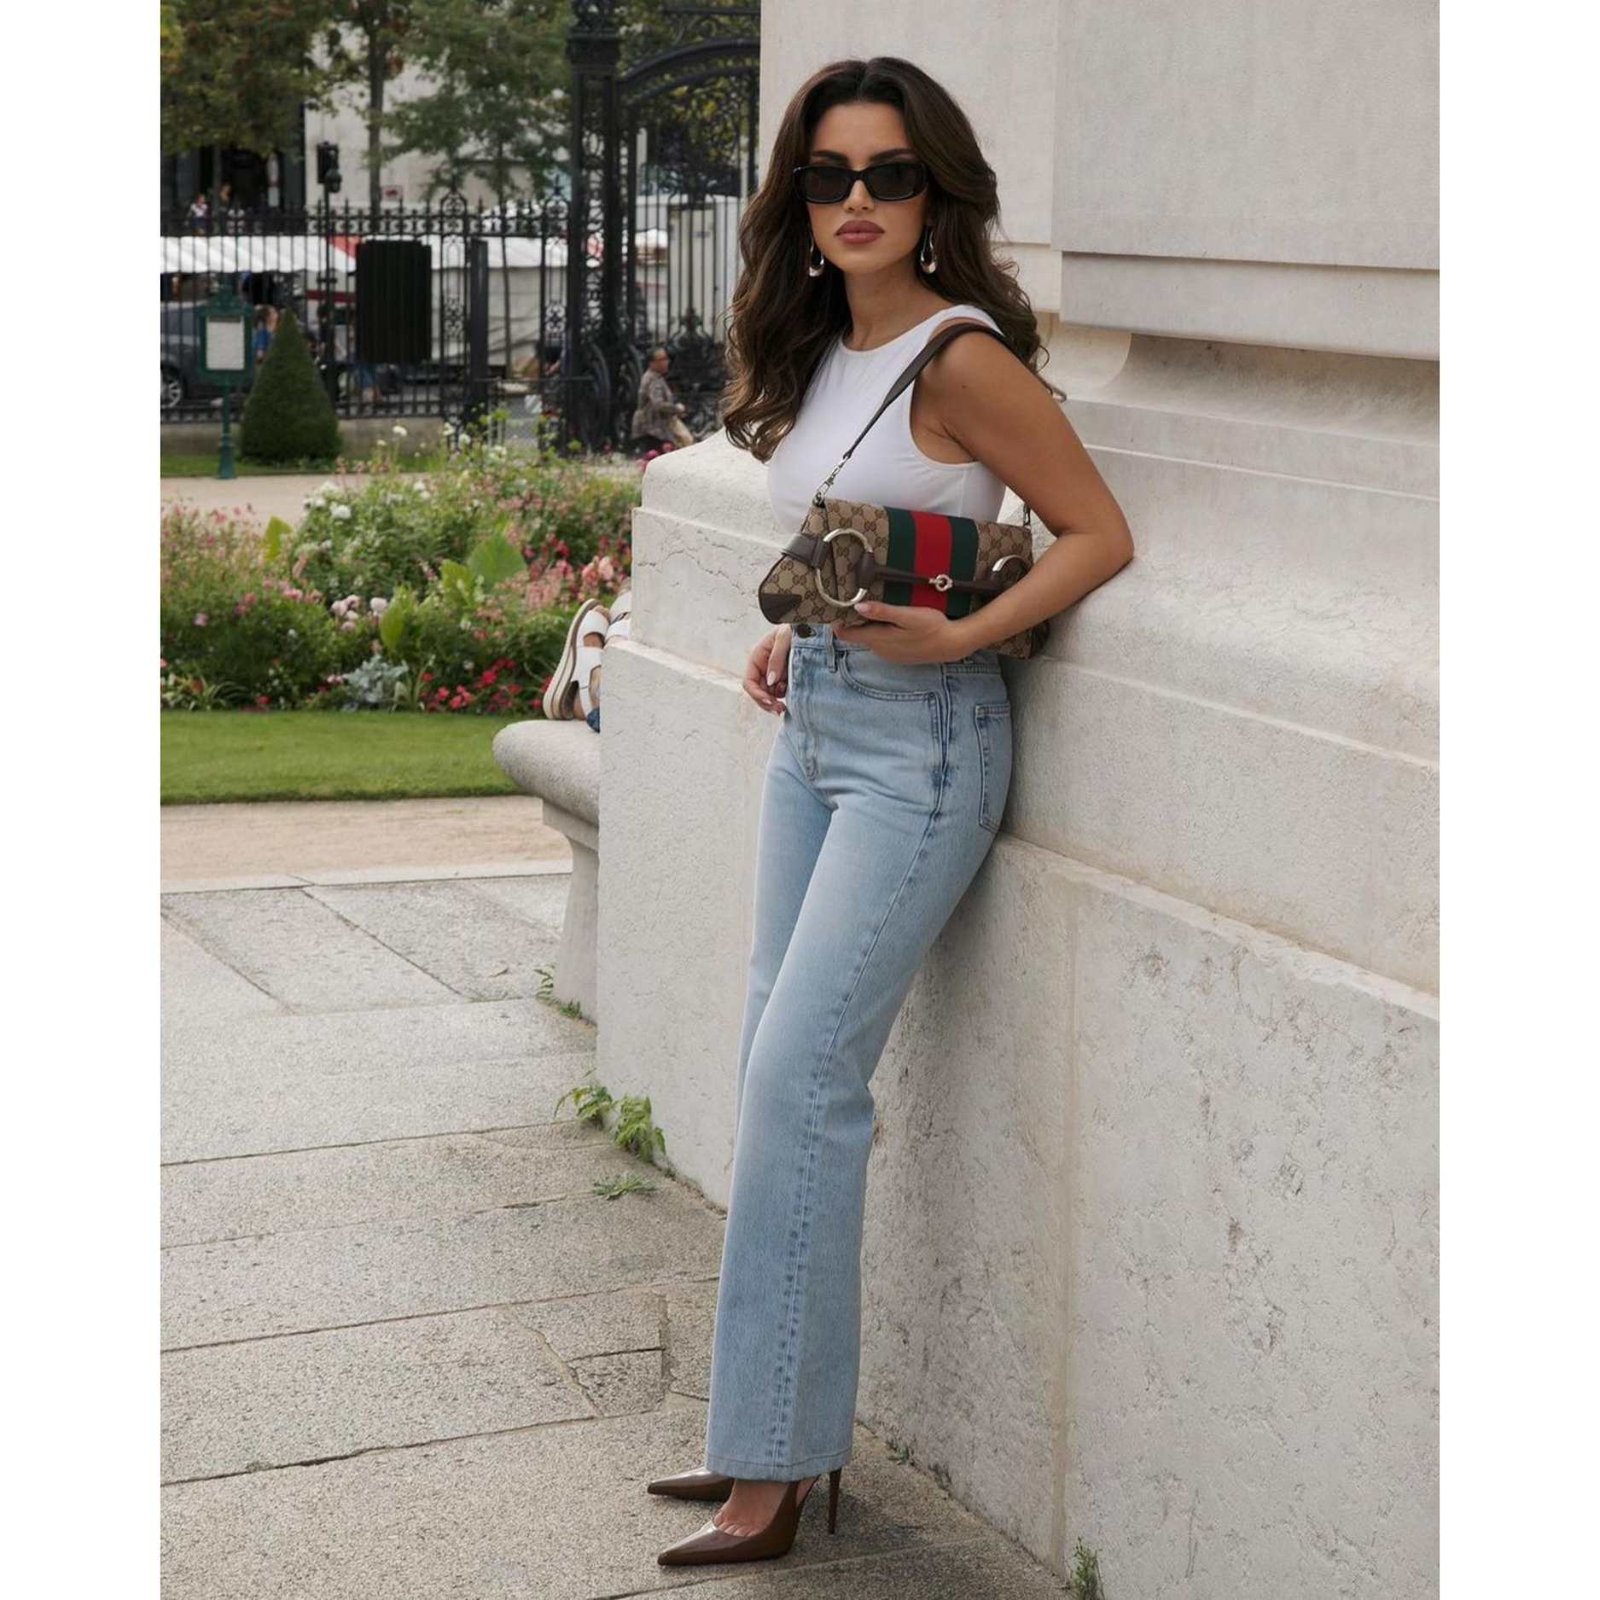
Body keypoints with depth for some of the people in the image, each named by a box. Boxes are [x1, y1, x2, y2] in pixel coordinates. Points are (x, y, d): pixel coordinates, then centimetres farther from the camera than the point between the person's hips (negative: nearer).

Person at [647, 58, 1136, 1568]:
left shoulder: (958, 359, -14)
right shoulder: (818, 351, 10)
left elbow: (1099, 535, -12)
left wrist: (955, 637, -21)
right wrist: (795, 634, 8)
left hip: (919, 742, -9)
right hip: (814, 725, 9)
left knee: (799, 1077, -11)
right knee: (780, 1070, 9)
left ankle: (774, 1469, -2)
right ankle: (785, 1428, 19)